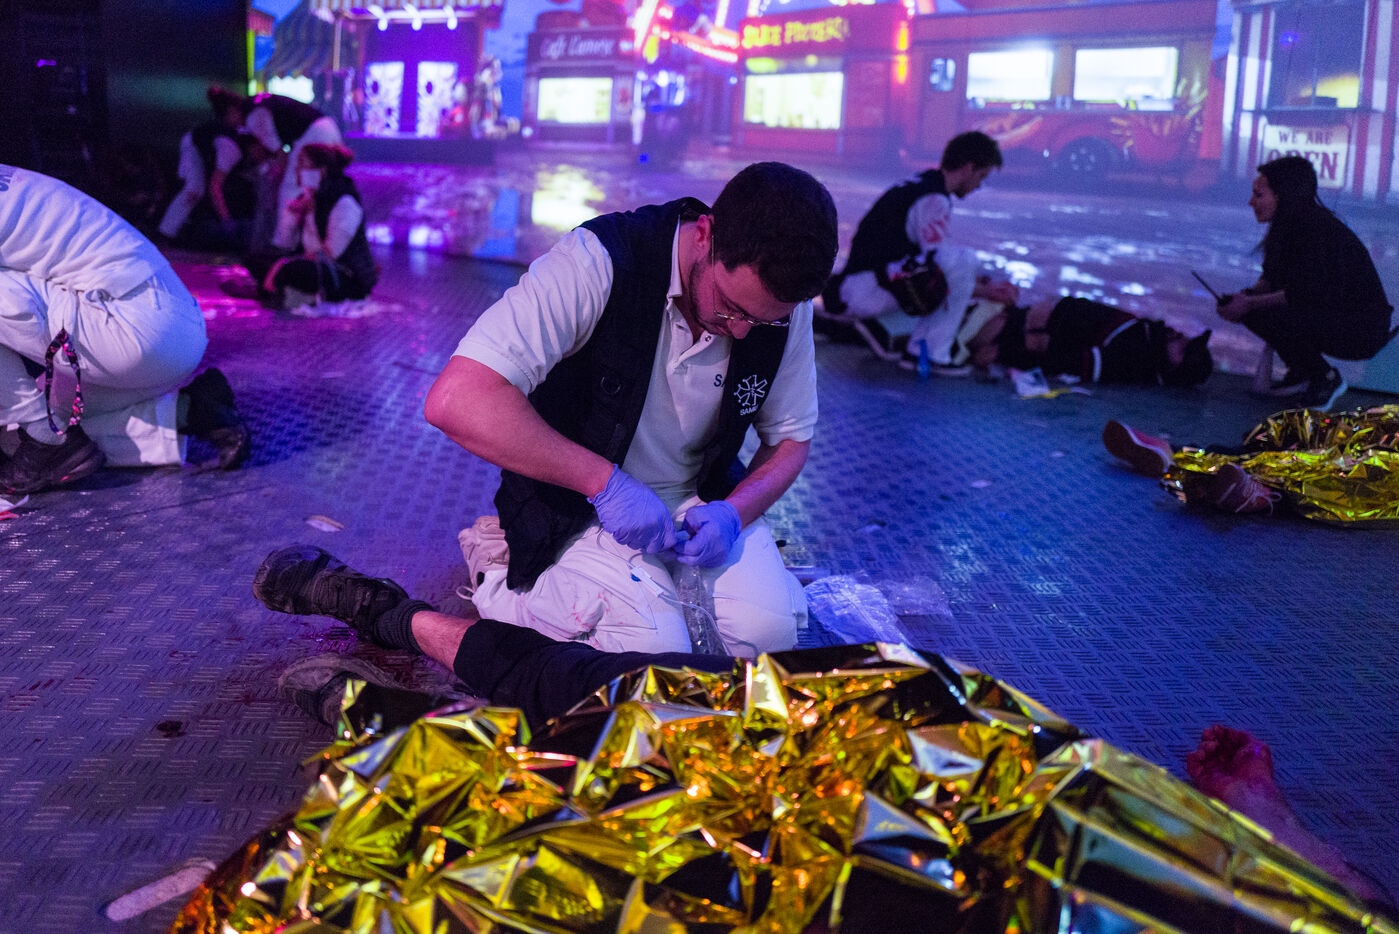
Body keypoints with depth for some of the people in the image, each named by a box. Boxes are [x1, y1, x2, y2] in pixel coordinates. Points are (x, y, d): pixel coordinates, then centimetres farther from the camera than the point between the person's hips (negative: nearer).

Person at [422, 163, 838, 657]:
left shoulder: (783, 307, -12)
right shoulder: (599, 264, -28)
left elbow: (790, 438, 4)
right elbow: (455, 401, -36)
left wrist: (734, 512, -17)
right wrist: (606, 481, -35)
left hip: (698, 498, 5)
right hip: (581, 502, -4)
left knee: (768, 627, -18)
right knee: (656, 646, -23)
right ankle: (505, 578, 3)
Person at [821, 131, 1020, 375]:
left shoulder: (918, 184, 18)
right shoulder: (933, 199, -12)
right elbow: (940, 263, -14)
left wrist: (980, 284, 24)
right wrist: (986, 292, -1)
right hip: (864, 292, -10)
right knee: (965, 259, -18)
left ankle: (917, 350, 7)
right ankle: (935, 354, -14)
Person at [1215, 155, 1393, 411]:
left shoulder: (1315, 228, -24)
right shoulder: (1291, 224, 5)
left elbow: (1305, 294, -26)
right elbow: (1271, 277, 13)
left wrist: (1249, 304, -20)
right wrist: (1246, 295, -6)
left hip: (1362, 331, -9)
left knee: (1262, 314, -27)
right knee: (1255, 308, 2)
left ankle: (1326, 379, -6)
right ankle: (1301, 373, 12)